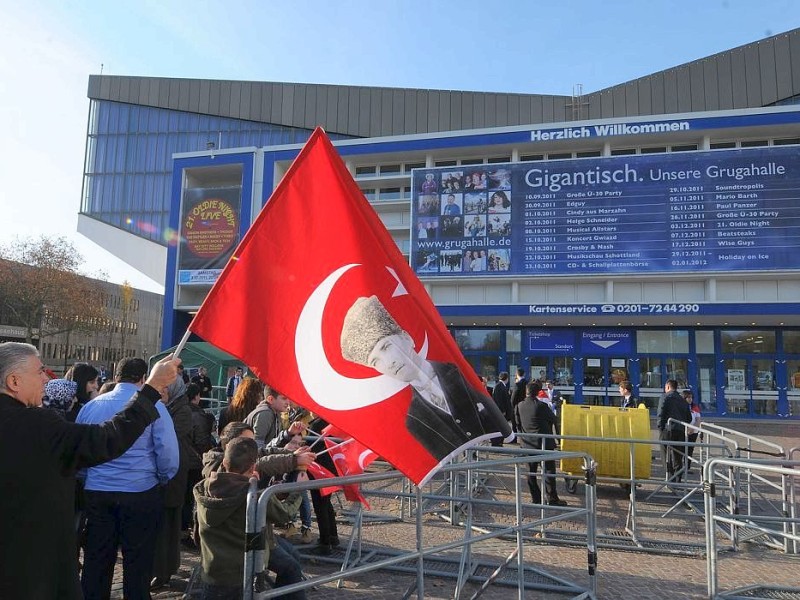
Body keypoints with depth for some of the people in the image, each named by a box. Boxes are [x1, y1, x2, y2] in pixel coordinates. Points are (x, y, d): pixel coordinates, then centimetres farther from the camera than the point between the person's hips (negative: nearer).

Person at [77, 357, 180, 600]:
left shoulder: (91, 406, 5)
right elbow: (168, 452, -12)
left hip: (96, 492, 4)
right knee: (137, 561, 9)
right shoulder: (153, 406, -9)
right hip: (140, 492, -4)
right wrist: (162, 480, 5)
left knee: (96, 559, 15)